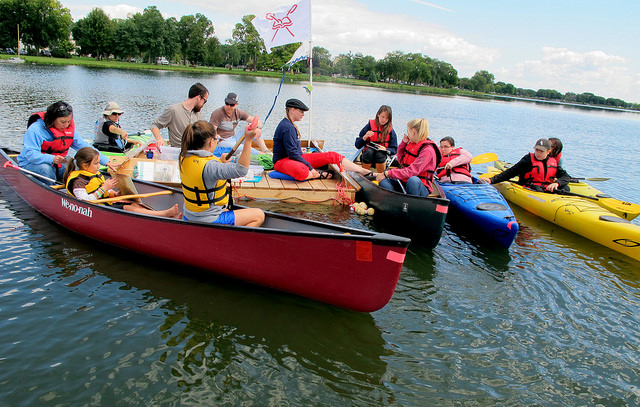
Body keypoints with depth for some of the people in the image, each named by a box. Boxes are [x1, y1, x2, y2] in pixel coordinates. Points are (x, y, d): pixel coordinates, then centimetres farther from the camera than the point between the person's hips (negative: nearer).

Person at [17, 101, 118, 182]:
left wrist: (106, 162, -13)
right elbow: (30, 154, -28)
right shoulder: (36, 129, -20)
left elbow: (85, 147, -2)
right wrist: (52, 159, -47)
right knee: (46, 169, -36)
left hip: (56, 164, 6)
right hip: (31, 164, -6)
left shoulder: (70, 129, -1)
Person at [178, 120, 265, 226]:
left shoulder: (184, 157, -3)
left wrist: (220, 162, 9)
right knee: (259, 215, -6)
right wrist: (248, 140, -43)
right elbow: (240, 170, -40)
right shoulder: (208, 166, -31)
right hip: (209, 221, -9)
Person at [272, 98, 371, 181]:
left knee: (332, 156, -2)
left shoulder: (289, 124, 15)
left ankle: (365, 172, -5)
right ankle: (320, 175, -19)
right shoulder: (287, 127, -18)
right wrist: (310, 167, -20)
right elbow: (292, 153, -22)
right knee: (300, 171, -49)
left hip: (297, 157, 11)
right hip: (283, 160, -11)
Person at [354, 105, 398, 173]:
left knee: (380, 154, -34)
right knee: (369, 151, -34)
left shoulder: (390, 130, 1)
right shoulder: (370, 125, -2)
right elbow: (357, 145, -3)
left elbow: (394, 150, 0)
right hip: (368, 154, 0)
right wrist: (365, 137, -22)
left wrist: (385, 149, -20)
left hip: (382, 154, 0)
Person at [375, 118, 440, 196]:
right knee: (383, 181, -19)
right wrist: (403, 143, 11)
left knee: (413, 180, -41)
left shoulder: (428, 150, -16)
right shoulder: (411, 144, 10)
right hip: (404, 182, 7)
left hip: (420, 187, -7)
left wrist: (388, 173, -24)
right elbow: (401, 160, 26)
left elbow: (412, 171, -25)